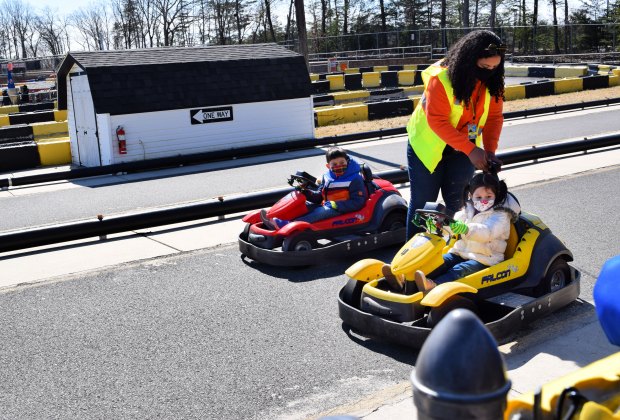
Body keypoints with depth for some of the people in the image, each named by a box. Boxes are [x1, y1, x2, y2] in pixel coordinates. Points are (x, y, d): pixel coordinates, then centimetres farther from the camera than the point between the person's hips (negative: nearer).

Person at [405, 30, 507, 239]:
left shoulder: (492, 80, -12)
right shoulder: (441, 77, -27)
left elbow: (494, 117, -6)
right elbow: (437, 121, -29)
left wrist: (489, 150, -21)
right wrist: (471, 149, -32)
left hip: (464, 148, 4)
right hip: (428, 145, -3)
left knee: (457, 201, 2)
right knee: (423, 201, 4)